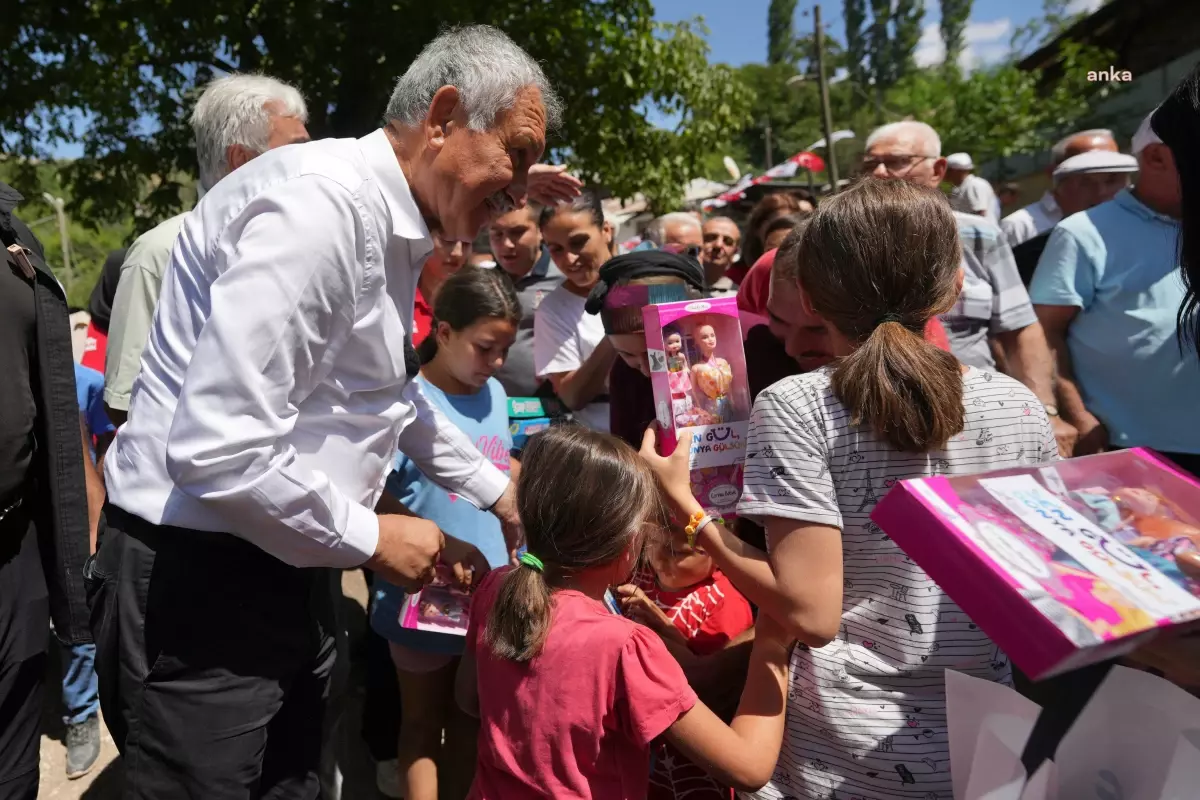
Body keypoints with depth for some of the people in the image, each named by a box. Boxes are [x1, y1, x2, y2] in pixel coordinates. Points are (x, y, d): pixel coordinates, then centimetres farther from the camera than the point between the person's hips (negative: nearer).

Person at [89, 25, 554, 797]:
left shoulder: (389, 226, 9)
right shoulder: (318, 206, -24)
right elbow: (216, 450, -30)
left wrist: (495, 491, 24)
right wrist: (369, 538, -15)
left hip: (286, 570, 10)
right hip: (197, 579, -9)